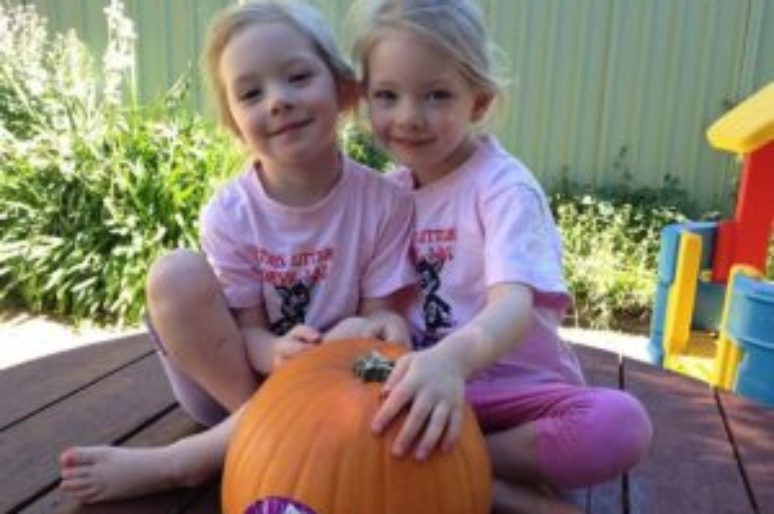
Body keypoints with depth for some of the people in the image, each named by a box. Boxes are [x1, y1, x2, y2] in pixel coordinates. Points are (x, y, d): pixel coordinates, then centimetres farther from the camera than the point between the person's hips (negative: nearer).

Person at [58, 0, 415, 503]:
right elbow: (248, 331, -12)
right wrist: (277, 351, -36)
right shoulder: (229, 214, -14)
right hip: (230, 378, 0)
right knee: (175, 275, -23)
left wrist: (378, 328, -36)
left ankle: (175, 461, -21)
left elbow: (380, 314, -11)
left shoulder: (386, 203, -15)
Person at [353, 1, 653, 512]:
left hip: (516, 389, -4)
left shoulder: (504, 187, -15)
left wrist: (451, 358, -51)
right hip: (426, 380, 4)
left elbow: (514, 304, -30)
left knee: (620, 423, -32)